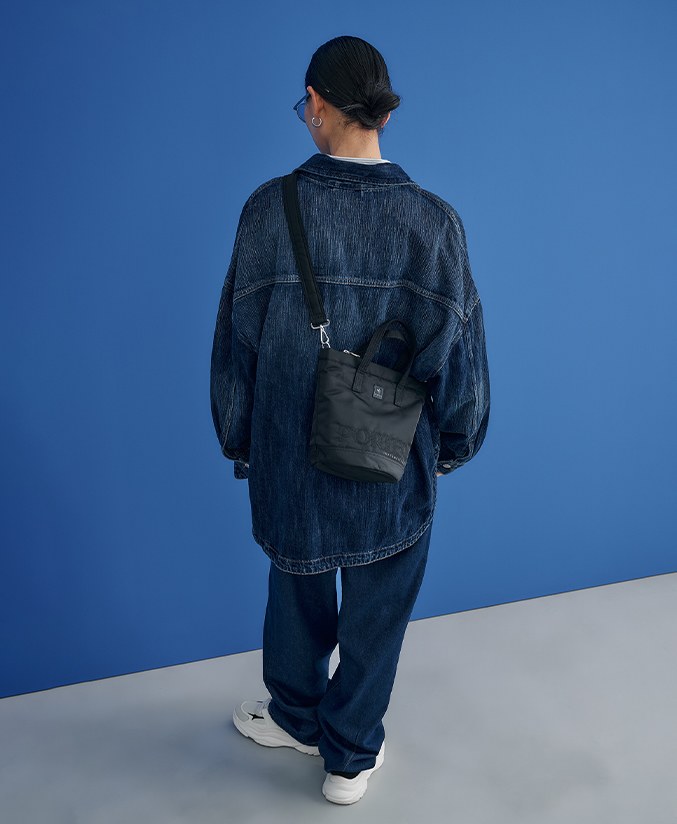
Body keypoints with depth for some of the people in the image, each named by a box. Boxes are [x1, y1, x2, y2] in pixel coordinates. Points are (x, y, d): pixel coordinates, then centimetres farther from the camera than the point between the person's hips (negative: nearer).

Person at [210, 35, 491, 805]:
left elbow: (235, 339, -7)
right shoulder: (434, 220, -12)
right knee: (376, 611, 18)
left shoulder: (270, 208, -13)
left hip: (292, 458, 1)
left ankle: (296, 716, 48)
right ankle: (350, 757, 37)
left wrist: (237, 441, 9)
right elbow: (460, 347, -6)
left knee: (297, 592, 24)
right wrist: (455, 443, 11)